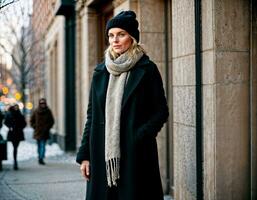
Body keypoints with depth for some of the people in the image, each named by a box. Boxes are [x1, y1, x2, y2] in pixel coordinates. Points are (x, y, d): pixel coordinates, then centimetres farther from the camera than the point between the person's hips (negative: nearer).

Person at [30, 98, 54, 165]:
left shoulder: (48, 111, -1)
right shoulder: (36, 111, 0)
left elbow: (52, 121, 6)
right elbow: (32, 121, 10)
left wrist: (47, 127, -2)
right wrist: (35, 127, 0)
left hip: (45, 131, -2)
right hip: (37, 131, 2)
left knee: (43, 145, -11)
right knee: (39, 146, 10)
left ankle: (41, 158, -14)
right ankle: (40, 158, 19)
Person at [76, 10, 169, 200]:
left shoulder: (147, 69, -2)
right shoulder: (101, 71, 10)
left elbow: (162, 111, -2)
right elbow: (92, 115, 10)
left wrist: (140, 138, -14)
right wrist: (84, 154, 5)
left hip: (135, 154, -4)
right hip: (103, 153, 4)